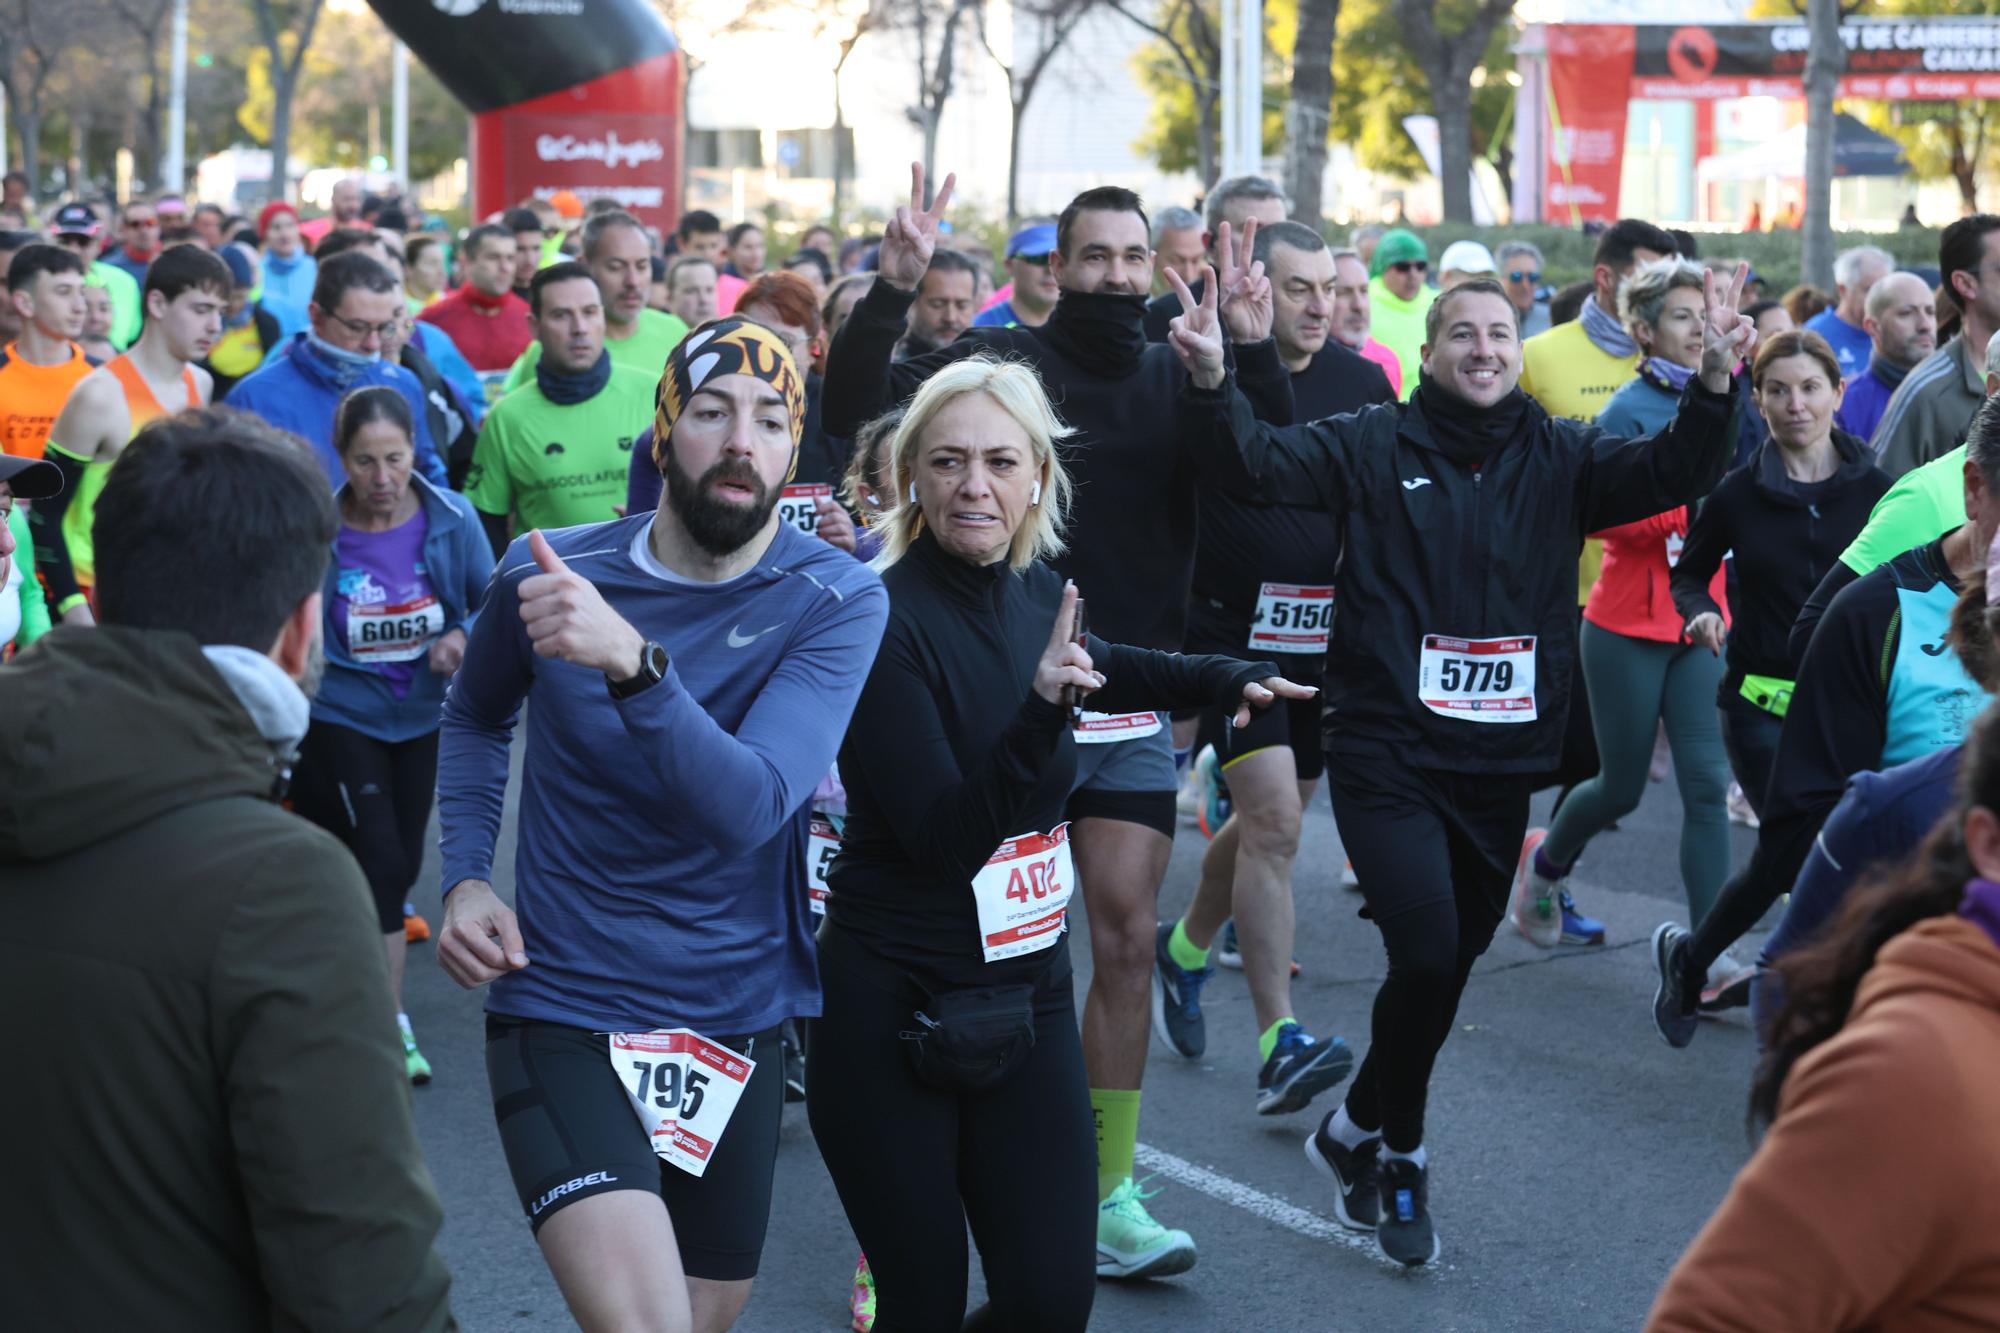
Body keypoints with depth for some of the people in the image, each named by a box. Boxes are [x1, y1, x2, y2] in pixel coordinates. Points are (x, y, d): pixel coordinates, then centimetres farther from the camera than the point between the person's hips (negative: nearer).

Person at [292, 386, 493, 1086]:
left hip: (424, 715, 4)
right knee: (381, 860, -13)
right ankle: (392, 1026, -5)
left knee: (401, 865, 11)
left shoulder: (452, 519, -10)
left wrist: (464, 637, -20)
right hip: (341, 717, -3)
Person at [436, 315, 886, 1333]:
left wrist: (632, 661, -39)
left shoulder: (837, 602, -10)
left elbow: (751, 807, -25)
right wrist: (464, 877, 0)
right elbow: (475, 717, 16)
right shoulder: (547, 574, -7)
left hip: (737, 1018, 2)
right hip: (563, 1008, -2)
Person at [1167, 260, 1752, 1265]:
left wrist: (1714, 385, -22)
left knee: (1446, 968, 12)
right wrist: (1211, 382, -30)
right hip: (1388, 755, -4)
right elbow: (1256, 458, -10)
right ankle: (1393, 1150, 7)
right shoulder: (1376, 445, 0)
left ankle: (1364, 1132, 35)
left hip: (1500, 764, 4)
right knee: (1427, 956, -17)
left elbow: (1673, 474, -4)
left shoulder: (1559, 458, 7)